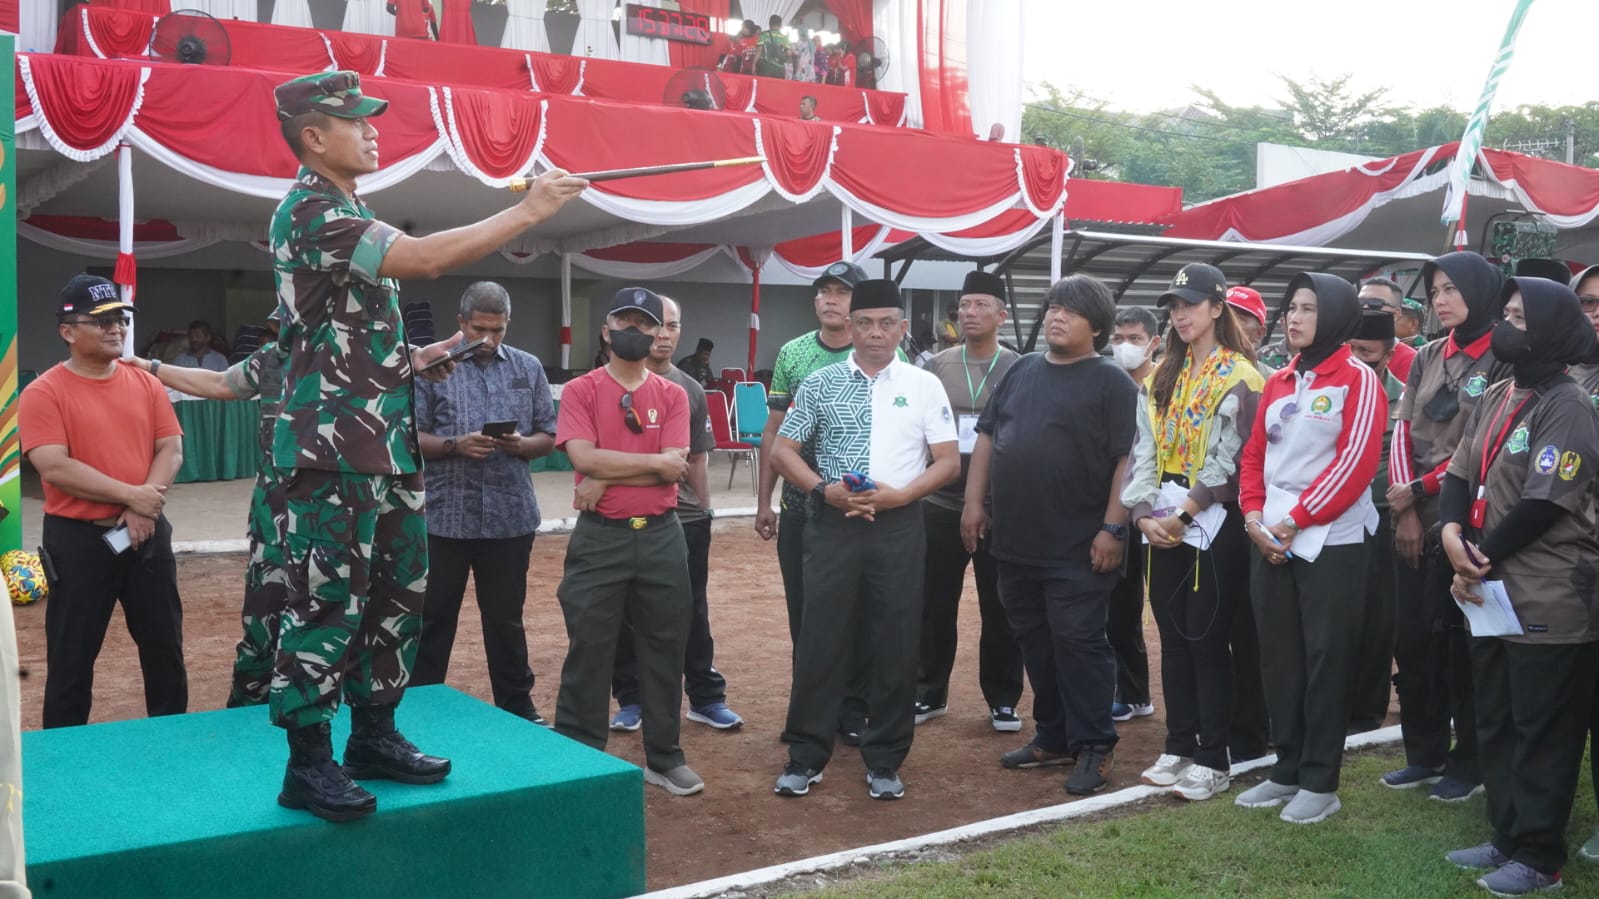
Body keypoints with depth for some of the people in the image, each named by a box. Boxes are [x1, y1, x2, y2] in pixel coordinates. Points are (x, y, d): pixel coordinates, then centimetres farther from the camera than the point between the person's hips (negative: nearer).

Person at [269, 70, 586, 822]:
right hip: (332, 449, -10)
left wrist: (412, 359, 9)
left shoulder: (346, 213, 18)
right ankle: (308, 764, 6)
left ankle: (374, 736, 24)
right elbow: (426, 258, -25)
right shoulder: (308, 211, -13)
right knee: (328, 603, -4)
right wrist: (529, 210, -19)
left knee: (398, 590, 13)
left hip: (384, 444, 10)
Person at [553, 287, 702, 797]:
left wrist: (609, 475, -14)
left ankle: (664, 759, 22)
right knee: (588, 654, 2)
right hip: (599, 538, -3)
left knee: (664, 651, 10)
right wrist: (655, 461, -10)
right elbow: (584, 458, -15)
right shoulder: (580, 391, -1)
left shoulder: (673, 396, 6)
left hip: (662, 538, 3)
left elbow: (674, 469, -7)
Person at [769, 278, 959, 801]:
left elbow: (949, 463, 2)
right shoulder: (819, 384, 4)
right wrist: (823, 489, -11)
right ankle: (806, 757, 15)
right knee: (820, 640, 2)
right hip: (832, 525, 0)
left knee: (896, 646, 5)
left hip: (900, 527, 0)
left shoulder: (924, 386, 4)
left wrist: (900, 494, -13)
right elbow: (782, 450, 5)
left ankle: (884, 762, 19)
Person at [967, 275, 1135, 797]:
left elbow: (1129, 458, -10)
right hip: (1016, 540, 6)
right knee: (1035, 643, 14)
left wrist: (1113, 527, -16)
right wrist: (975, 502, 9)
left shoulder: (1112, 382, -5)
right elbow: (987, 436, 16)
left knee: (1079, 643, -3)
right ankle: (1053, 737, 26)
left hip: (1078, 545, -6)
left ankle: (1095, 747, 8)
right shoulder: (1022, 370, 13)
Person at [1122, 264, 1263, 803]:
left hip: (1212, 525, -6)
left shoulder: (1237, 378, -7)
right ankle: (1179, 748, 21)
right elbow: (1143, 449, 8)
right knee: (1173, 638, 11)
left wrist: (1181, 516, -15)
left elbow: (1228, 462, -14)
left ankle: (1214, 762, 8)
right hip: (1160, 527, 6)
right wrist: (1143, 514, -5)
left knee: (1208, 641, -2)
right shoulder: (1161, 377, 13)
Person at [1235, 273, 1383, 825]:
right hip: (1270, 543, 6)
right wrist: (1254, 515, -4)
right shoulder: (1278, 383, 14)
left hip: (1331, 543, -6)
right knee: (1279, 657, 10)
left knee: (1325, 660, 0)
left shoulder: (1357, 379, -5)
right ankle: (1287, 769, 21)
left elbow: (1356, 461, -14)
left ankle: (1321, 783, 8)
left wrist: (1296, 520, -16)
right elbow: (1255, 453, 13)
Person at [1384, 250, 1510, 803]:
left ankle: (1470, 762, 15)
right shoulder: (1427, 358, 12)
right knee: (1412, 639, 8)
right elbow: (1403, 432, 6)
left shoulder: (1504, 361, -6)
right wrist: (1404, 505, -6)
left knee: (1461, 642, 2)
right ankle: (1424, 754, 22)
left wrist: (1421, 489, -11)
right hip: (1414, 522, 6)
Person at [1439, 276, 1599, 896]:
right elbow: (1460, 475, 10)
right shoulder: (1493, 399, 13)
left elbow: (1544, 504, -18)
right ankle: (1507, 838, 27)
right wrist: (1453, 533, -10)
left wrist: (1480, 561, -10)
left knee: (1542, 730, 1)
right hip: (1493, 590, 9)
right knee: (1495, 723, 15)